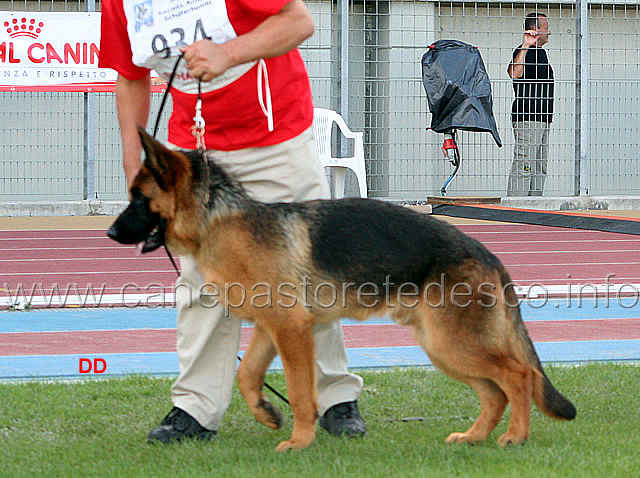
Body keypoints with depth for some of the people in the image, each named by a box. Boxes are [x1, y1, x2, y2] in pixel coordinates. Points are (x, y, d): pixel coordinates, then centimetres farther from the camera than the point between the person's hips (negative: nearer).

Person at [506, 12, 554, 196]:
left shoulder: (540, 52, 19)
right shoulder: (523, 52, -11)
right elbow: (515, 73, -32)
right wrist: (525, 47, -36)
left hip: (541, 119, 10)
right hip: (527, 118, -10)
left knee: (540, 167, 11)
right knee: (524, 165, -12)